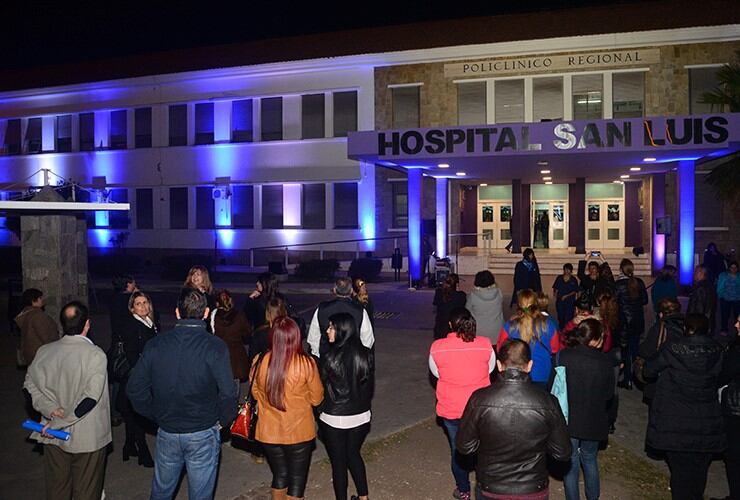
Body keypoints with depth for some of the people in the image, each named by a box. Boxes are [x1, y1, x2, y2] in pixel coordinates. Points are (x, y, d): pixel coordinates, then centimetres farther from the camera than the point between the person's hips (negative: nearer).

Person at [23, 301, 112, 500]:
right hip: (87, 438, -4)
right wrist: (58, 422, -15)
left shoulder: (44, 351, -4)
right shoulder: (95, 354, -19)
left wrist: (50, 409, -7)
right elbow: (90, 398, -24)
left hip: (54, 438, 5)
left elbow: (30, 385, 1)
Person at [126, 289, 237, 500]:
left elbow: (135, 389, -2)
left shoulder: (155, 344, -5)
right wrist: (222, 421, -1)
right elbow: (228, 394, -19)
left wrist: (157, 416, 10)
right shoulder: (215, 347, -16)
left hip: (167, 433, 3)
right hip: (203, 434, -3)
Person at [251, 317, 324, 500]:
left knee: (279, 474, 23)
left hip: (269, 432, 3)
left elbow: (256, 393, 4)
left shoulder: (260, 362, -14)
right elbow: (316, 398, -6)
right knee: (297, 479, 16)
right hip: (299, 433, -2)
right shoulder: (307, 364, -20)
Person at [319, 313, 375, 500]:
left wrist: (319, 413, 3)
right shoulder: (366, 354, -7)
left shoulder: (331, 358, -21)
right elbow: (370, 385, 4)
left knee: (338, 462, 12)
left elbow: (322, 389, -12)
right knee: (354, 454, 25)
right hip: (361, 416, 5)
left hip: (335, 419, -5)